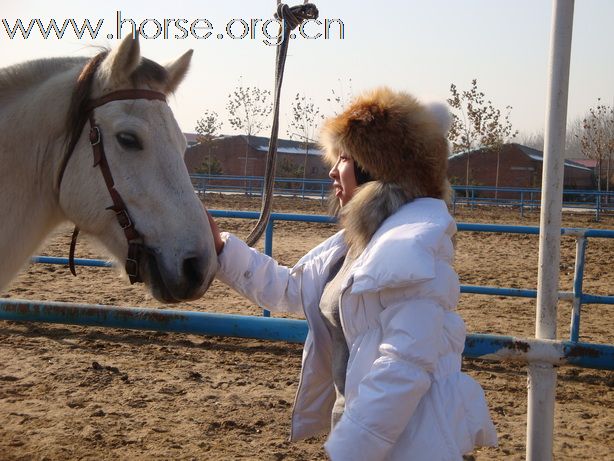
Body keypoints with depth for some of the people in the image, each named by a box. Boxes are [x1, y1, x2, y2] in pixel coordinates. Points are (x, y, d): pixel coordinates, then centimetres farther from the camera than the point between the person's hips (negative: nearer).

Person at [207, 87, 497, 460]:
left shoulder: (410, 248, -22)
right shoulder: (358, 243, 11)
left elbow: (403, 369, -27)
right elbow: (287, 288, 21)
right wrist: (220, 246, 13)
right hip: (366, 427, 9)